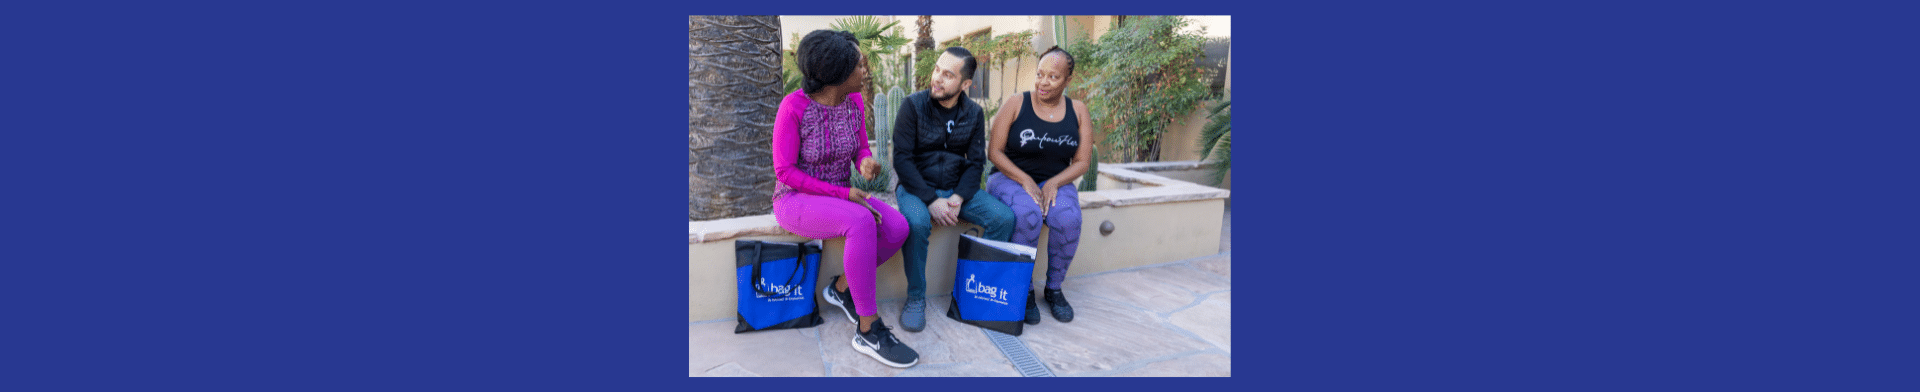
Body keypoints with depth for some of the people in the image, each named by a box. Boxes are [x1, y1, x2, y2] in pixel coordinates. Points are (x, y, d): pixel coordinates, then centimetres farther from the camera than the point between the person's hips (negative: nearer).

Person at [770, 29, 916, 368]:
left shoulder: (854, 103, 0)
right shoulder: (794, 106, -19)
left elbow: (861, 150, 11)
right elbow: (785, 171, -17)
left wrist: (866, 163, -16)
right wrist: (844, 194, -22)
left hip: (840, 197, 6)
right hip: (796, 201, -6)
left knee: (898, 229, -20)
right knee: (861, 222, -36)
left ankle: (841, 287, 5)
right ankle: (868, 331, -27)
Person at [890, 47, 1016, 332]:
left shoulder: (974, 113, 3)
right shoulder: (913, 105, -8)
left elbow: (975, 162, 4)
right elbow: (902, 159, -12)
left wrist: (959, 198, -15)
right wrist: (931, 200, -21)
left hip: (957, 189, 4)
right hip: (916, 187, -3)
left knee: (1004, 218, -19)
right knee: (917, 222, -37)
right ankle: (916, 299, -17)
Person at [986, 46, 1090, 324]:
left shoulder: (1078, 111, 4)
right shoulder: (1015, 105, -3)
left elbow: (1082, 162, 2)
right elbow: (994, 151, -7)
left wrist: (1053, 184, -16)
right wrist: (1026, 181, -19)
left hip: (1055, 182, 2)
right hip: (1011, 178, -2)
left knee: (1069, 218, -31)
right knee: (1027, 214, -36)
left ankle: (1054, 288, -10)